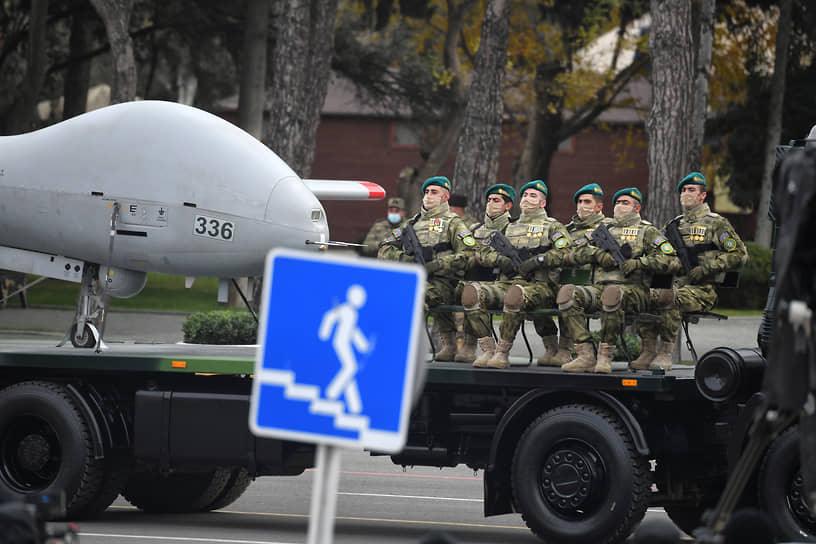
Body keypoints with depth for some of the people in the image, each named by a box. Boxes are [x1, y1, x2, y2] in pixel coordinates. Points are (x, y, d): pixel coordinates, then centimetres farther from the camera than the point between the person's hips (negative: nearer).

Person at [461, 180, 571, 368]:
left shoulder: (553, 227, 14)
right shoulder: (510, 228, 28)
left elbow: (564, 252, -5)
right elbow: (482, 253, 23)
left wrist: (538, 260, -14)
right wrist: (499, 259, 2)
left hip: (538, 286, -5)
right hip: (506, 284, 5)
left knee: (514, 294, -42)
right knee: (470, 291, -25)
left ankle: (503, 352, -33)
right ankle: (488, 350, -25)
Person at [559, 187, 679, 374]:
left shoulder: (647, 231, 14)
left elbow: (669, 261, 2)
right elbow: (578, 254, 19)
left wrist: (639, 262, -9)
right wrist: (598, 253, 0)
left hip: (633, 290, -5)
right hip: (600, 287, 5)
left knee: (612, 293, -42)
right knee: (566, 293, -25)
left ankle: (605, 356, -32)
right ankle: (586, 355, -29)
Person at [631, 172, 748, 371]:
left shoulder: (716, 223, 6)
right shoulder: (674, 225, 23)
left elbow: (739, 254, -1)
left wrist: (706, 268, -10)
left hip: (701, 290, -5)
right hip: (675, 285, 5)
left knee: (670, 298, -37)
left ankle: (666, 354, -30)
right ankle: (649, 351, -22)